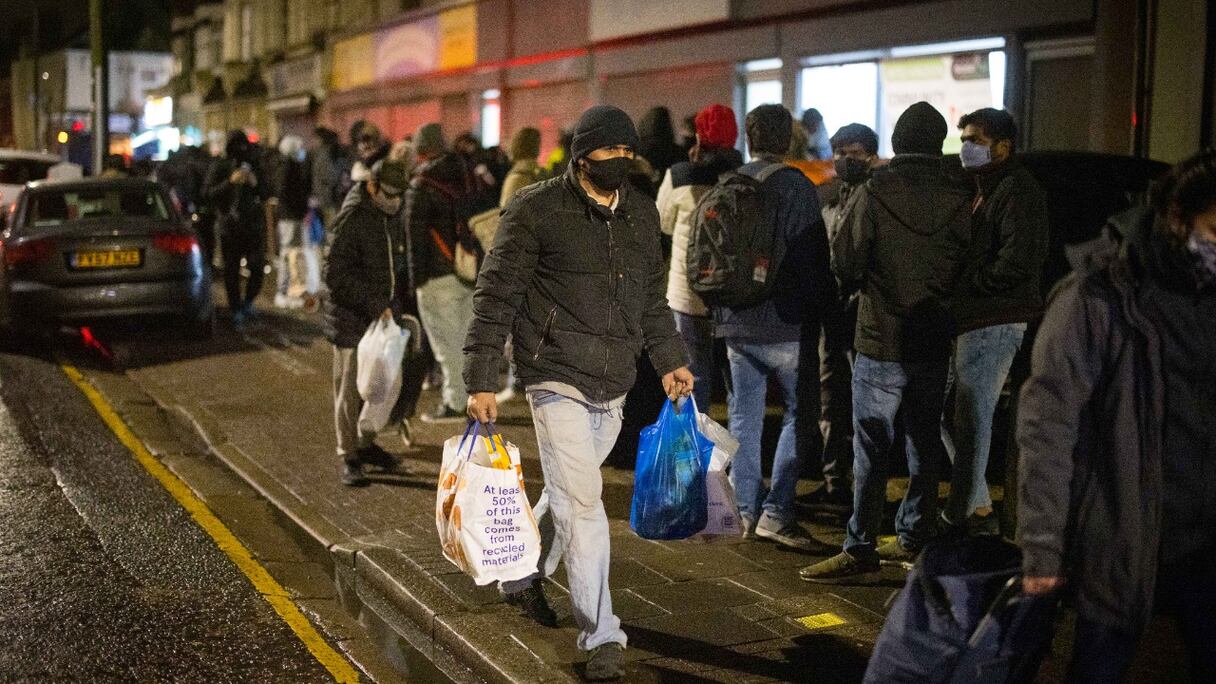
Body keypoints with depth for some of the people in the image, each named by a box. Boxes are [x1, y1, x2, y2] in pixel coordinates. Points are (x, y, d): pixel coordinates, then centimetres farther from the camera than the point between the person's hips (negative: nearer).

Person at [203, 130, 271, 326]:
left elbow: (266, 194, 12)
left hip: (254, 223, 2)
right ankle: (236, 310, 12)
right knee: (231, 270, 1)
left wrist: (256, 183, -9)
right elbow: (207, 193, -6)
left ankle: (248, 302, 18)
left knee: (258, 267, -5)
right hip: (230, 224, -2)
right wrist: (230, 181, -18)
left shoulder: (255, 165, 10)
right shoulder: (220, 166, 2)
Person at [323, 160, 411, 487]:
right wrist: (374, 305, -24)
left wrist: (403, 309, 16)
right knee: (350, 390, 0)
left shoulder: (393, 218, 11)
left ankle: (367, 443, 29)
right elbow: (337, 275, -20)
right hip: (352, 321, -7)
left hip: (386, 319, 7)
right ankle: (349, 457, 10)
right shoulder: (352, 219, -14)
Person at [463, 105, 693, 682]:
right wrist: (481, 381, -12)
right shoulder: (536, 209, -9)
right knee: (582, 502, -8)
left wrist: (669, 360, 14)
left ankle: (523, 576, 43)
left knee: (568, 493, 18)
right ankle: (601, 636, 0)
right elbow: (496, 295, -9)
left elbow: (651, 296, 21)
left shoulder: (640, 212, 10)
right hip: (558, 378, -6)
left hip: (613, 385, 6)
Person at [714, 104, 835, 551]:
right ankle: (776, 513, -3)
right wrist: (825, 310, -1)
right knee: (799, 413, 3)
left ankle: (747, 510, 17)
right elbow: (812, 261, -13)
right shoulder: (795, 187, -11)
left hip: (735, 324, 6)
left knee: (744, 419, 12)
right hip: (784, 324, -6)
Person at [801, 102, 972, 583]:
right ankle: (914, 539, 22)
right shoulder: (959, 197, -3)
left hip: (881, 340, -4)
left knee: (871, 449, -1)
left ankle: (860, 551, 1)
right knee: (925, 445, 14)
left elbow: (844, 265, -8)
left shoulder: (874, 193, -12)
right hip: (935, 341, 4)